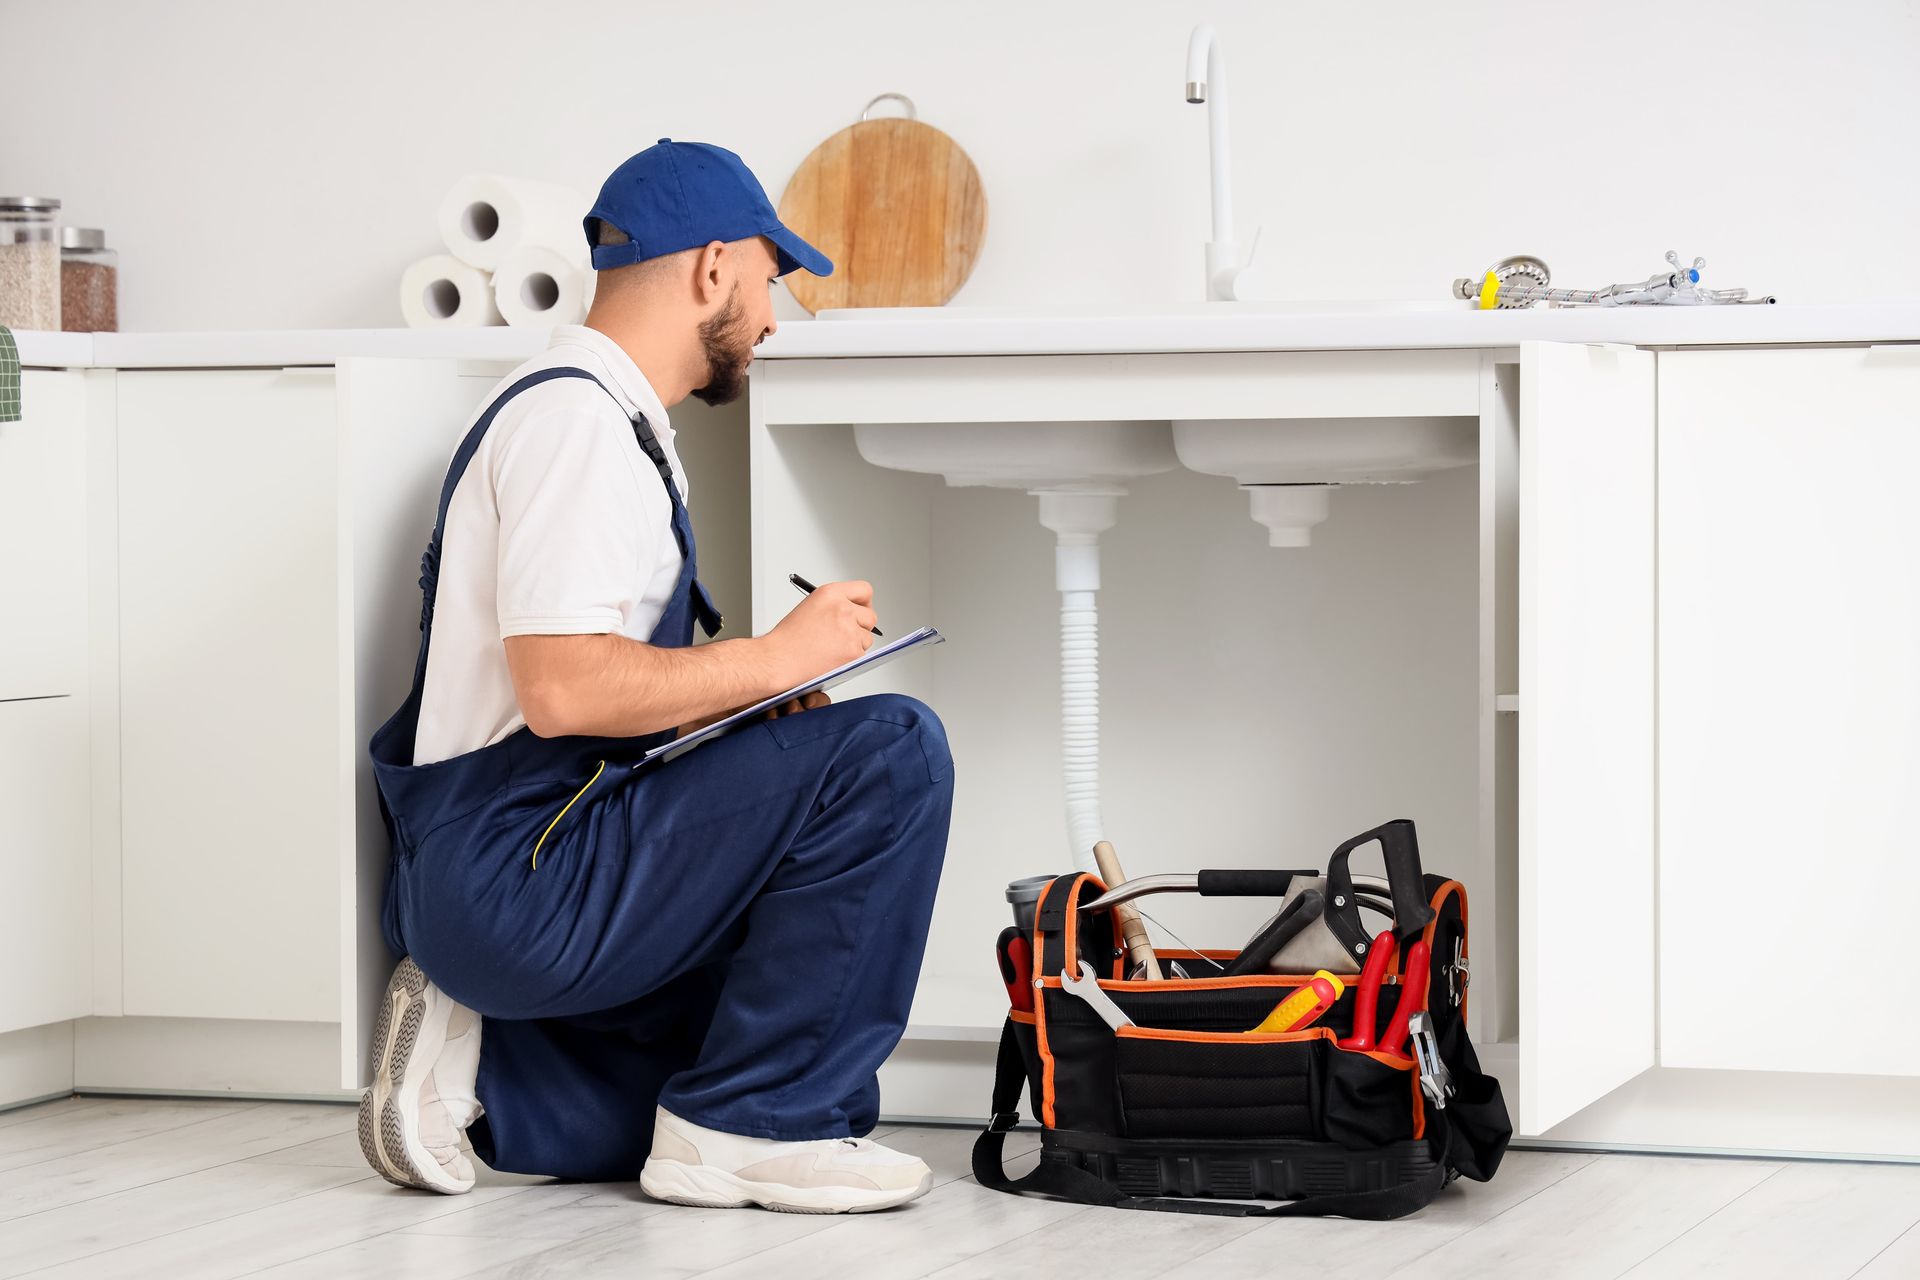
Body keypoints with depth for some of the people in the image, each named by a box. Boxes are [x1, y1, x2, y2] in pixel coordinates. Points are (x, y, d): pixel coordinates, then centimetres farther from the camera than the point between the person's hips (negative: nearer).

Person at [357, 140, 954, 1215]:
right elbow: (563, 688, -25)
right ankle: (751, 1123, -12)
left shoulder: (611, 421, 19)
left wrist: (765, 700, 8)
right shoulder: (573, 414, -14)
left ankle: (477, 1065, 11)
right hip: (518, 880, -11)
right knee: (891, 752, -18)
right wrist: (780, 658, -15)